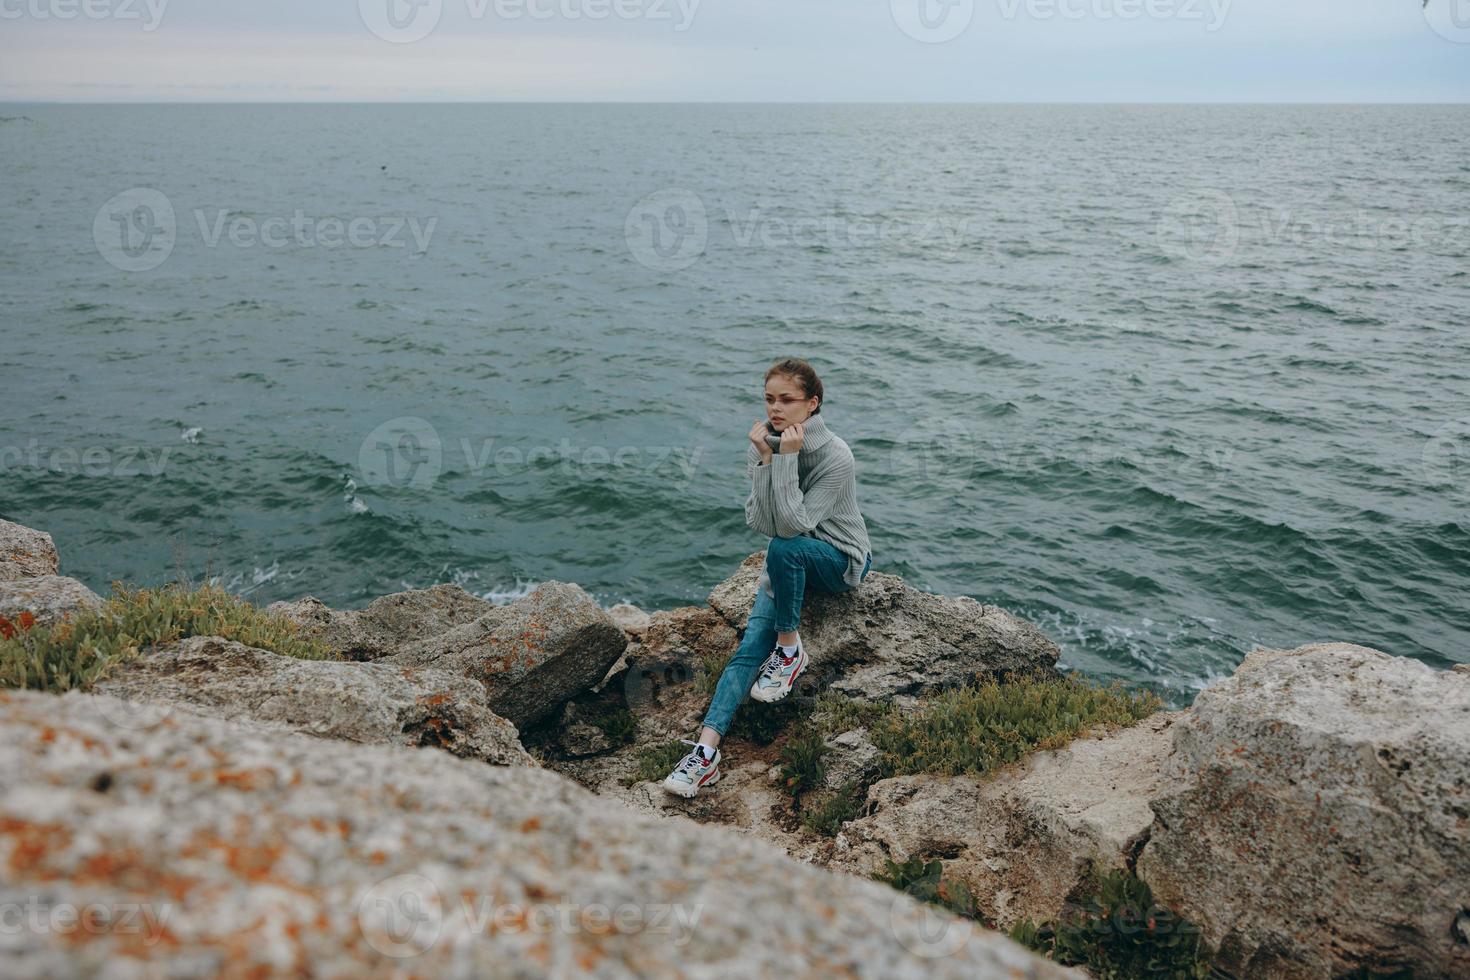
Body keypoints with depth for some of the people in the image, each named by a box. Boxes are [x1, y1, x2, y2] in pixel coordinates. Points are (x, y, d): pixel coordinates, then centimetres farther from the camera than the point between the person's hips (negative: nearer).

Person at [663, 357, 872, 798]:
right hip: (788, 562, 4)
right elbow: (760, 522, -16)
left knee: (783, 547, -37)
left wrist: (788, 459, -35)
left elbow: (793, 524, -31)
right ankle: (706, 750, -26)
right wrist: (766, 460, -26)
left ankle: (790, 649, -16)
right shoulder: (761, 444, -7)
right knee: (750, 646, -17)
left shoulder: (836, 457, -23)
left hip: (841, 561, -4)